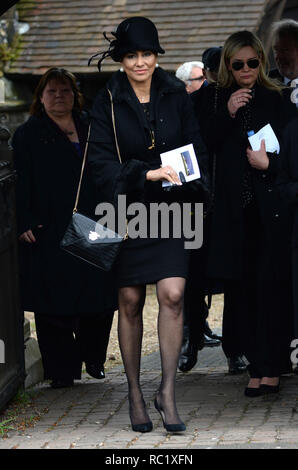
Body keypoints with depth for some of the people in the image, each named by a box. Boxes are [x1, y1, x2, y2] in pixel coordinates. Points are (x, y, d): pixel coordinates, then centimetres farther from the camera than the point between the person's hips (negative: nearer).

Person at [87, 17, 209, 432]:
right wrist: (146, 173, -23)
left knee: (172, 294, -14)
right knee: (130, 302, 4)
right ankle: (135, 393, 16)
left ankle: (167, 392, -6)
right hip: (127, 208, -1)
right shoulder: (108, 102, -2)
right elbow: (101, 161, -9)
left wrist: (185, 180, -10)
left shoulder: (176, 95, 4)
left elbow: (195, 148, 10)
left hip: (170, 209, 1)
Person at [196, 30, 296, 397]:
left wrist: (269, 164, -15)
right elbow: (206, 145, 2)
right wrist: (228, 113, -10)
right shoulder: (214, 99, 11)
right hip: (233, 207, 2)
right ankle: (257, 362, 7)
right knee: (240, 286, 1)